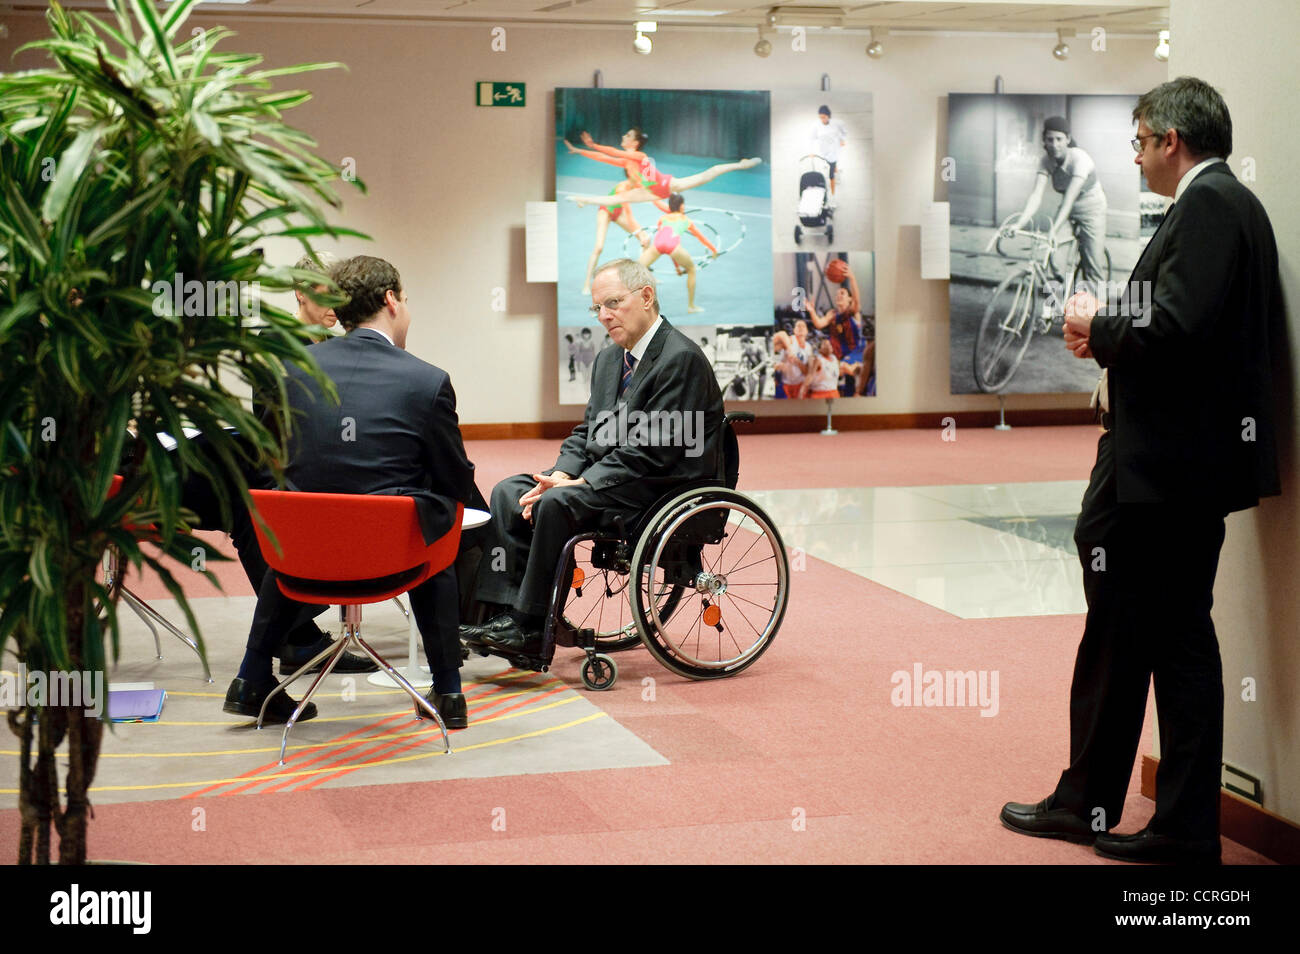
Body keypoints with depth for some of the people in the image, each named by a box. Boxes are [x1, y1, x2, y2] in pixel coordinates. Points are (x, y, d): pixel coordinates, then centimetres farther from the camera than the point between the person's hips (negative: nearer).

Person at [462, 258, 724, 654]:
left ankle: (529, 628, -18)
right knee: (508, 491, -3)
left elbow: (650, 451, -21)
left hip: (661, 485, -10)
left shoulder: (681, 359, -16)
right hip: (602, 474, 10)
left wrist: (581, 484, -21)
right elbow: (587, 431, 16)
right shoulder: (608, 359, 14)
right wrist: (562, 475, -5)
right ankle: (505, 611, -9)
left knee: (558, 503, -28)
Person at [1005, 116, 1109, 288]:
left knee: (1093, 266, -9)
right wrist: (1019, 224, -40)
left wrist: (1054, 230, -50)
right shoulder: (1046, 160, -15)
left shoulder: (1080, 159, -29)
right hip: (1067, 209, 5)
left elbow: (1070, 197, -39)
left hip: (1091, 209, -5)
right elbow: (1037, 194, -25)